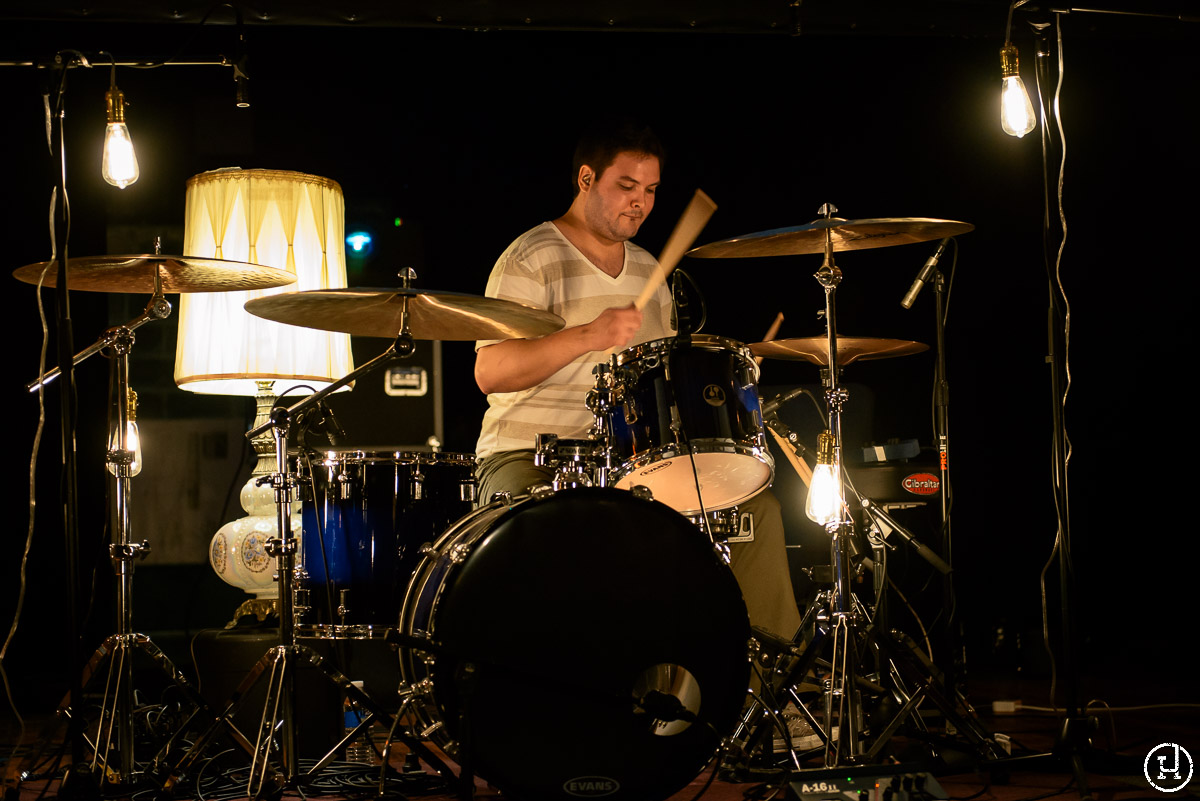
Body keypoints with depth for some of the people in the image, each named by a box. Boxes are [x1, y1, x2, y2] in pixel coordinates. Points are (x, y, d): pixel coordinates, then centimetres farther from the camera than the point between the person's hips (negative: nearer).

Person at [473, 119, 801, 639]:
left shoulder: (648, 270, 17)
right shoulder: (533, 259, -7)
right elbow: (489, 372, -19)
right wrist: (587, 336, -28)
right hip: (531, 458, -7)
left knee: (756, 505, -3)